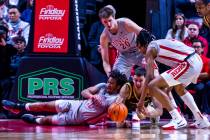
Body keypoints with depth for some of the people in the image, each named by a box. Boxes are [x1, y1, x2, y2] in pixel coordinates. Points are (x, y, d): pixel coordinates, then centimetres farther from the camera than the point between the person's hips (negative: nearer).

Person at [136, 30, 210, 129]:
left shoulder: (150, 48, 4)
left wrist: (141, 100, -2)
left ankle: (178, 120, -10)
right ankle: (201, 120, 31)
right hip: (198, 60, 10)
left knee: (152, 86, -9)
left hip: (188, 64, -10)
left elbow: (149, 76, -4)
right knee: (179, 88, 35)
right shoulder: (161, 43, 28)